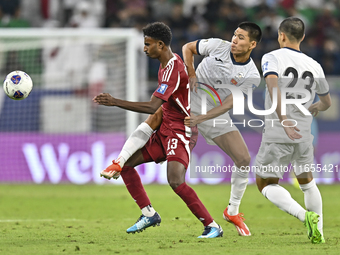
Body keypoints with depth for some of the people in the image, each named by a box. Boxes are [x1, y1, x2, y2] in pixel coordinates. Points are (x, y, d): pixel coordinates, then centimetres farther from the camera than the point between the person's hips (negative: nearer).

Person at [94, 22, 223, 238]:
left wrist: (116, 102, -28)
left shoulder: (173, 69, -21)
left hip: (179, 132, -10)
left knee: (176, 181, -26)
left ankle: (212, 227, -18)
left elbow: (153, 107, -29)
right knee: (126, 162, 7)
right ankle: (149, 214, 12)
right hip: (164, 131, 10)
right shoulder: (166, 65, 11)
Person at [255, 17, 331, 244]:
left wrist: (283, 120, -30)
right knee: (307, 181, 25)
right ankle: (317, 232, 19)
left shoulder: (272, 58, -5)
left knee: (266, 183, 5)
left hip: (278, 134, -5)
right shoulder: (314, 66, 9)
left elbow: (273, 85, -26)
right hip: (304, 135, 5)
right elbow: (326, 103, 23)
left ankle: (305, 215, -17)